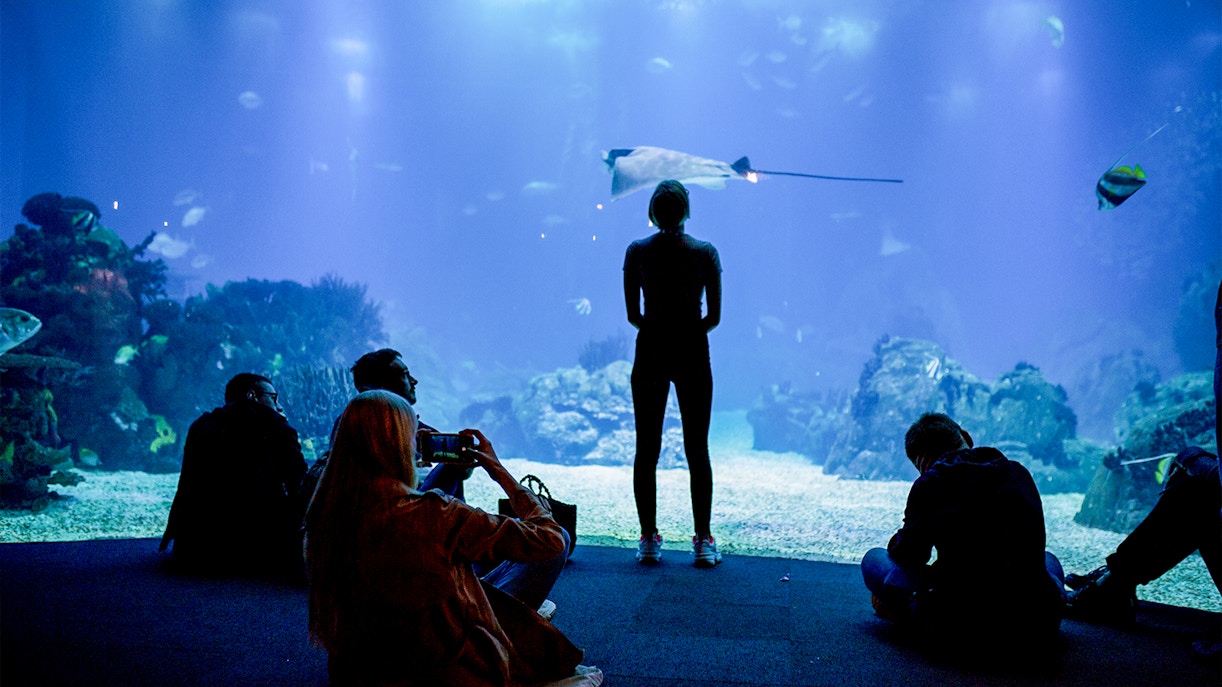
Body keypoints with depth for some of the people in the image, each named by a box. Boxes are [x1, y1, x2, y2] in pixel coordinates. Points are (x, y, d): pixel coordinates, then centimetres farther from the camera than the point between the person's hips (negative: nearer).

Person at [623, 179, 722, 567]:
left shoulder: (637, 252, -1)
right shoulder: (705, 253, -3)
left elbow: (633, 315, 0)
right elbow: (714, 316, -2)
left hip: (650, 353, 1)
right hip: (692, 354, 0)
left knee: (646, 450, 8)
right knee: (697, 450, 6)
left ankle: (648, 539, 12)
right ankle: (703, 541, 9)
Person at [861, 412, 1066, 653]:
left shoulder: (930, 483, -4)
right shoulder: (1020, 474, 10)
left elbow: (909, 553, 3)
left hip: (957, 630, -3)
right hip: (1036, 627, 3)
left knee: (873, 558, 17)